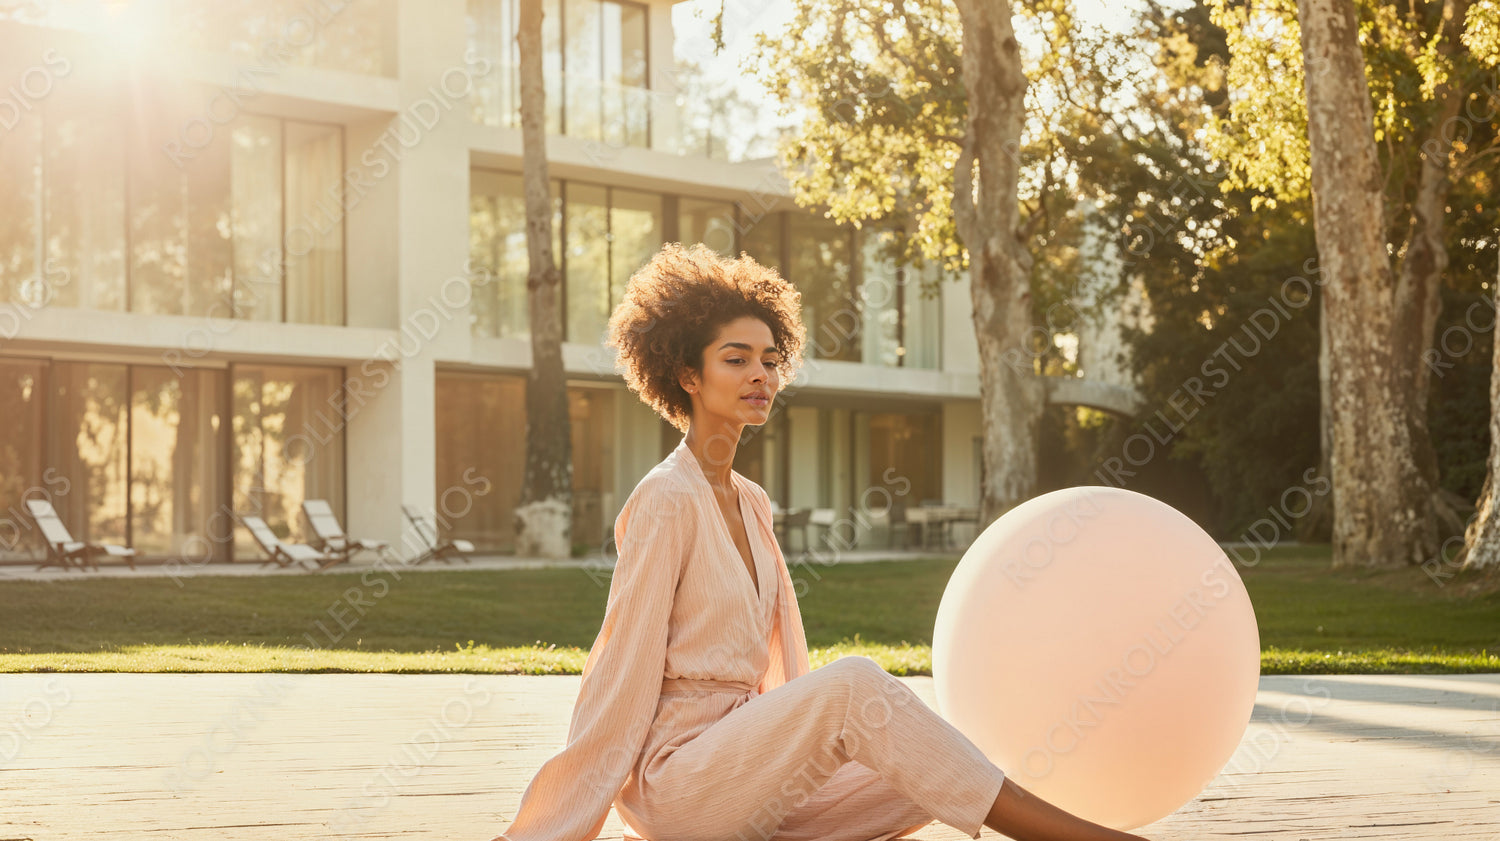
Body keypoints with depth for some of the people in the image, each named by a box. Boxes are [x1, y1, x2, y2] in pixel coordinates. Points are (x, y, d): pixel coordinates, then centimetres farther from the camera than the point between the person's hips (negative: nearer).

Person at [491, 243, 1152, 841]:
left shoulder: (750, 502, 16)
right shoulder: (666, 499, -9)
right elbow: (622, 666, -11)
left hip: (748, 761, 9)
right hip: (672, 778, -8)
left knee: (936, 773, -12)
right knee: (852, 682, -30)